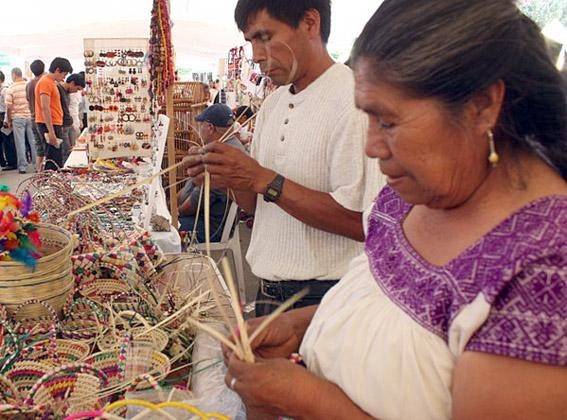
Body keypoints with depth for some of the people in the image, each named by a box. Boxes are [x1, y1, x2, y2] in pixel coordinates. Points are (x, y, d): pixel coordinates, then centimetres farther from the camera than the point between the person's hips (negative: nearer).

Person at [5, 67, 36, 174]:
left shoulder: (10, 89, -7)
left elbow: (9, 107, -6)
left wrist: (9, 121, 5)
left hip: (17, 118, -2)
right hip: (31, 117, 2)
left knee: (20, 142, 3)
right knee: (33, 141, 8)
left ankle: (22, 166, 5)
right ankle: (37, 164, 12)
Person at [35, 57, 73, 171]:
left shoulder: (51, 82, 18)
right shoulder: (46, 82, -12)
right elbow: (45, 108, -19)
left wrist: (58, 127, 22)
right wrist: (51, 131, -23)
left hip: (54, 124, 10)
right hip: (49, 126, -10)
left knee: (56, 159, 13)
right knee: (54, 161, -11)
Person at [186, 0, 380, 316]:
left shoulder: (354, 100, -16)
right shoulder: (272, 105, 9)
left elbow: (362, 222, -24)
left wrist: (263, 179, -22)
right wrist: (226, 175, -7)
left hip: (324, 298, -7)